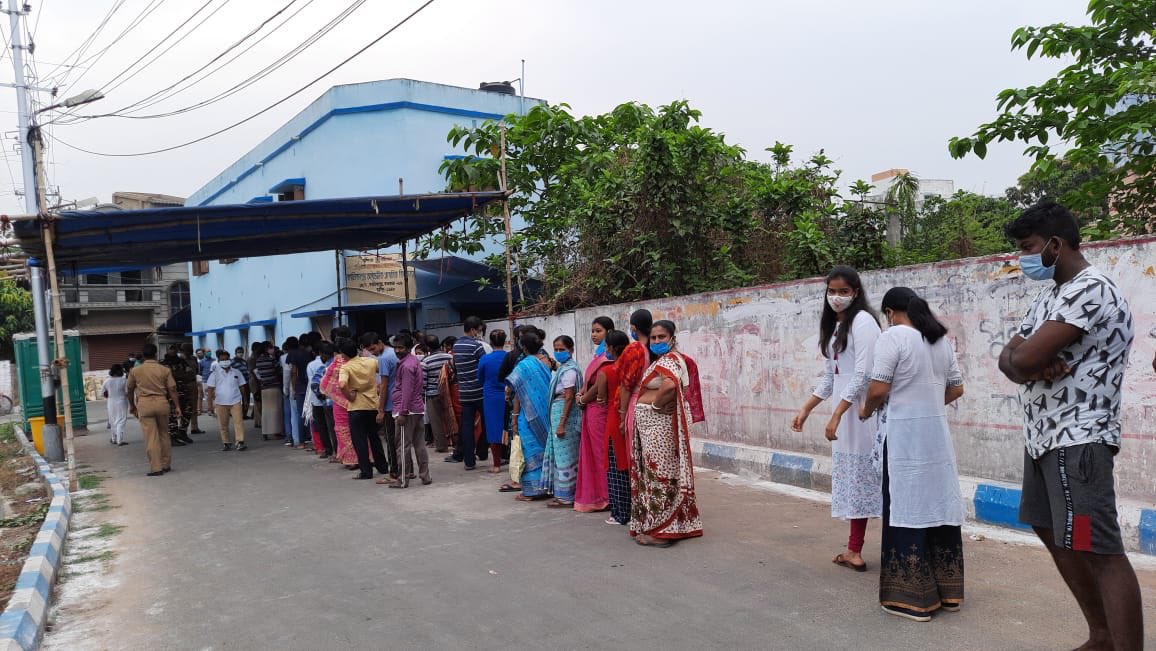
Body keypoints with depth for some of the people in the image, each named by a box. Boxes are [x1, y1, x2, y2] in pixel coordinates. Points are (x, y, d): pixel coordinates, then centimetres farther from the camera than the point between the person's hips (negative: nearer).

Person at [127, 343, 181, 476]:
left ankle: (156, 468, 0)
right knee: (164, 434, 14)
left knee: (151, 437, 0)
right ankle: (166, 465, 20)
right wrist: (177, 406, 1)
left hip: (144, 403, -1)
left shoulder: (135, 370, 2)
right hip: (162, 402, 1)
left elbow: (130, 389, 11)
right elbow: (172, 389, -3)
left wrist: (132, 405, 25)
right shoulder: (164, 370, 0)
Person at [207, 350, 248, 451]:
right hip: (220, 403, 0)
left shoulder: (236, 373, 6)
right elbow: (210, 389, 1)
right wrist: (210, 402, -4)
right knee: (223, 424, 7)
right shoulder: (215, 374, 3)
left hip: (235, 402, 0)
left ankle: (240, 442, -12)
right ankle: (226, 443, 17)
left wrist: (241, 397, 6)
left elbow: (241, 386, 11)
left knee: (238, 422, -10)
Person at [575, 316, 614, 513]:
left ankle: (602, 498, 7)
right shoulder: (599, 353, 16)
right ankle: (593, 496, 19)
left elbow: (599, 384, -17)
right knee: (590, 452, 12)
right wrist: (581, 395, 4)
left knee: (600, 452, -2)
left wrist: (583, 399, -4)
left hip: (599, 408, -9)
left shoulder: (607, 356, -14)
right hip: (590, 409, 9)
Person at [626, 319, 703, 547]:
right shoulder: (664, 359, 18)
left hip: (658, 424, -11)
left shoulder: (668, 360, -14)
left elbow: (669, 385, -35)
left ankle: (660, 530, 2)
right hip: (653, 424, 11)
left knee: (659, 473, -5)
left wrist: (655, 405, -19)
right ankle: (670, 526, 23)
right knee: (664, 472, 14)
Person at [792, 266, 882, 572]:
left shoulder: (862, 322, -10)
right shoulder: (835, 325, 16)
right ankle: (854, 549, 14)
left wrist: (836, 415, -20)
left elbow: (862, 374, -18)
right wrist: (806, 410, 17)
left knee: (859, 477, -4)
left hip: (861, 410, -8)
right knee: (850, 478, 9)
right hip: (846, 410, 8)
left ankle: (855, 550, 3)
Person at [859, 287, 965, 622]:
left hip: (905, 434, -7)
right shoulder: (941, 339, 12)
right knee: (940, 507, 12)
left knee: (908, 508, -1)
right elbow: (956, 388, 16)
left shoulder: (893, 336, -10)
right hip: (937, 432, 7)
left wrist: (866, 411, 2)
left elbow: (878, 388, -16)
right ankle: (947, 591, 22)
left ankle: (913, 598, 5)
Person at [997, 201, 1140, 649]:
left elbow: (1024, 357, -24)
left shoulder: (1091, 290, -15)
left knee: (1099, 550, -9)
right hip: (1042, 436, 11)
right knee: (1053, 534, 17)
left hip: (1078, 440, -11)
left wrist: (1025, 359, -1)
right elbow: (1010, 359, 10)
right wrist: (1034, 365, -12)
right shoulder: (1049, 295, 17)